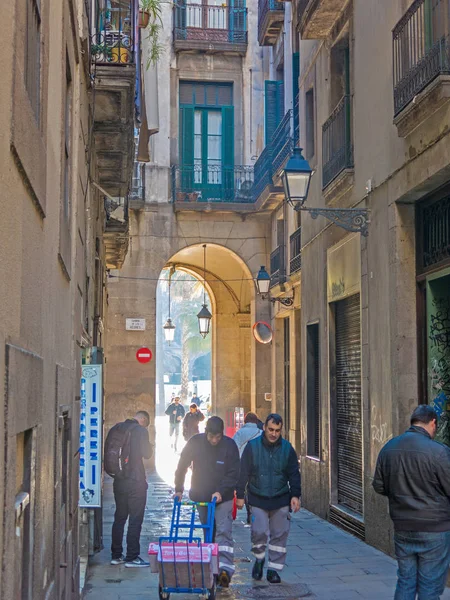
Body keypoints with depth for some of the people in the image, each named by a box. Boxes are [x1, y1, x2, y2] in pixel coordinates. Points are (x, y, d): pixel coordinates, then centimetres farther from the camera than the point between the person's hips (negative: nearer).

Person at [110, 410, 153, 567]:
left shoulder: (117, 428, 7)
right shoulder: (141, 430, -11)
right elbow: (147, 453, -13)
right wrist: (149, 446, 5)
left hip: (119, 480, 6)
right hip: (135, 481, -6)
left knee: (119, 517, 15)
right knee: (135, 519, 0)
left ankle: (116, 555, 20)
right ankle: (132, 557, 1)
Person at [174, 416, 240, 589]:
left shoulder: (229, 445, -13)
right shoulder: (195, 443, -8)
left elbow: (233, 474, -12)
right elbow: (182, 467, 2)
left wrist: (221, 492, -22)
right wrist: (178, 489, -2)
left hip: (223, 497, -3)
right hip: (201, 497, 3)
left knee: (224, 532, -14)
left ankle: (225, 569, -23)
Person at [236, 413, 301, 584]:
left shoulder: (287, 448, 0)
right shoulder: (252, 446, -4)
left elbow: (294, 474, 6)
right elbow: (243, 472, 1)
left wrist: (295, 495, -3)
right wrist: (240, 495, 1)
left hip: (281, 500, 2)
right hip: (258, 499, -2)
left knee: (279, 534, 3)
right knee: (259, 532, -9)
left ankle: (274, 568, 15)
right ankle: (259, 560, 18)